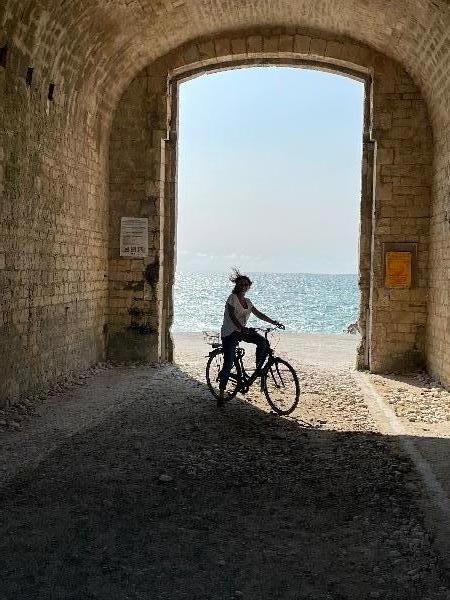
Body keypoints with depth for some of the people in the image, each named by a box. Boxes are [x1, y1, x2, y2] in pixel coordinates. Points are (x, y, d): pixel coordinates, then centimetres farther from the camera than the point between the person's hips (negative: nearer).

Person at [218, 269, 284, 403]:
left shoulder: (247, 301, 11)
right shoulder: (232, 298, -11)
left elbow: (259, 314, 12)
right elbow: (232, 316, -23)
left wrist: (274, 322, 3)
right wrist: (242, 328, -37)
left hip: (242, 331, 7)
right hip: (229, 333, -7)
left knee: (262, 341, -18)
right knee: (228, 364, -9)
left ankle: (259, 368, -1)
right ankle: (221, 393, -1)